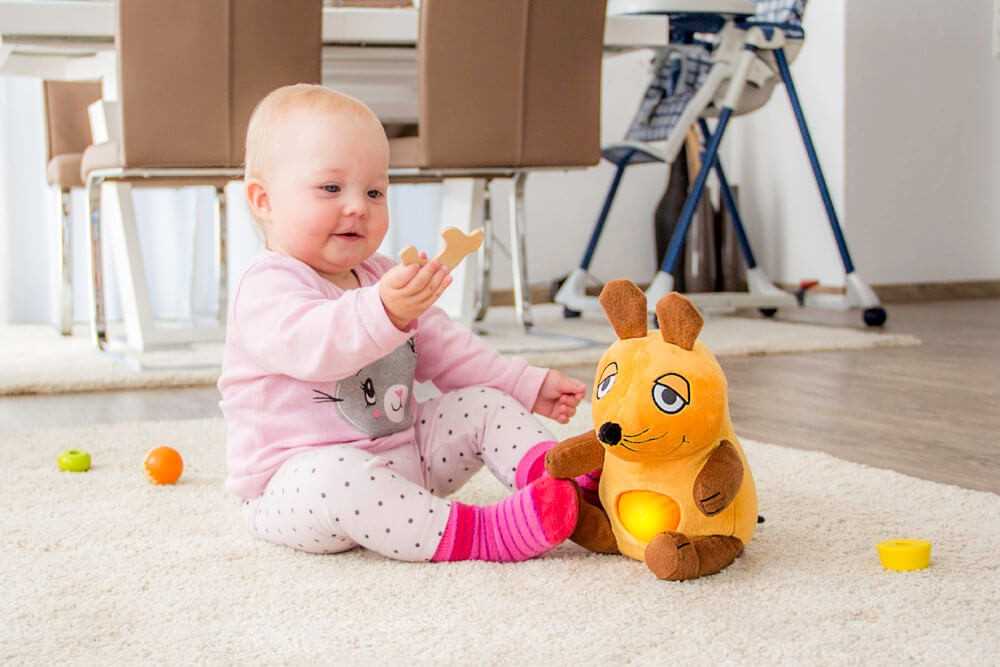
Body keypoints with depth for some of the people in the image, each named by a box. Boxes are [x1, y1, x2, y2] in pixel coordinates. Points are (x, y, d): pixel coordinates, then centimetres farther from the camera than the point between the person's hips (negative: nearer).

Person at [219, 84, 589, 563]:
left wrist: (529, 387, 15)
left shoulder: (380, 278, 13)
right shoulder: (267, 288, -16)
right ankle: (473, 533, -41)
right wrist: (384, 312, -55)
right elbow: (314, 345, -37)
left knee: (485, 404, 1)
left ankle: (551, 472, -22)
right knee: (336, 479, -40)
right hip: (297, 484, -8)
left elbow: (444, 349, 21)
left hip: (401, 458, 9)